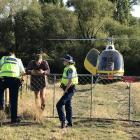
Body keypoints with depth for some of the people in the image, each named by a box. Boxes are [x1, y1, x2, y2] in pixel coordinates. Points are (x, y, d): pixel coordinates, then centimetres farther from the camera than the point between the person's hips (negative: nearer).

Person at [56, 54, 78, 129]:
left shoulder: (70, 69, -19)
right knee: (68, 106, 15)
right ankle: (69, 122, 23)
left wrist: (65, 90, -20)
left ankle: (63, 121, -12)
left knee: (59, 105, -13)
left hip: (69, 90, -11)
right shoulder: (67, 68, 13)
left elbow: (70, 81, -24)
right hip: (69, 90, 11)